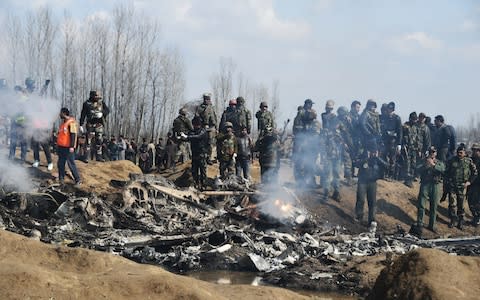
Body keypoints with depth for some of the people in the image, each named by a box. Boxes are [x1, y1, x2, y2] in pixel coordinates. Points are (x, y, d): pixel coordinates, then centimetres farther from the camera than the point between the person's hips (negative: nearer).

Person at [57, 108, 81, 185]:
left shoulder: (71, 122, -13)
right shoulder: (63, 122, 15)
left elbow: (73, 135, -17)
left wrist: (72, 146, -22)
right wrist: (58, 144, 22)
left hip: (68, 147, -9)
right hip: (61, 146, 9)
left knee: (71, 164, -7)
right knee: (60, 163, 12)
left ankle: (78, 180, -2)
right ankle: (61, 179, 21)